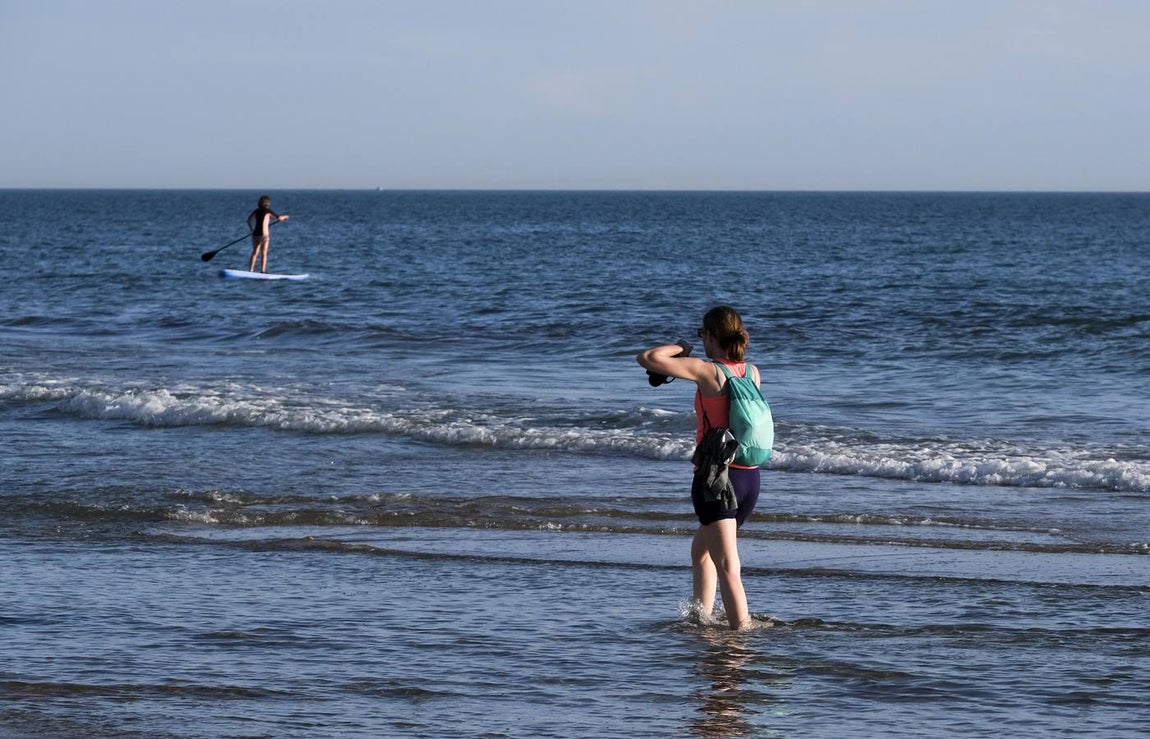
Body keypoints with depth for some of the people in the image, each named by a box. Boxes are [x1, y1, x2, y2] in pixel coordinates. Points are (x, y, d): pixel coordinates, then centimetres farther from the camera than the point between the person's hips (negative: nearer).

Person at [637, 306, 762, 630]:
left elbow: (647, 358, -15)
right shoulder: (752, 372, 5)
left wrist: (677, 348, 4)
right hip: (750, 477, 7)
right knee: (701, 550, 26)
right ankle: (703, 619, 31)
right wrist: (688, 362, 24)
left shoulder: (707, 371, -13)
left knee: (728, 567, -8)